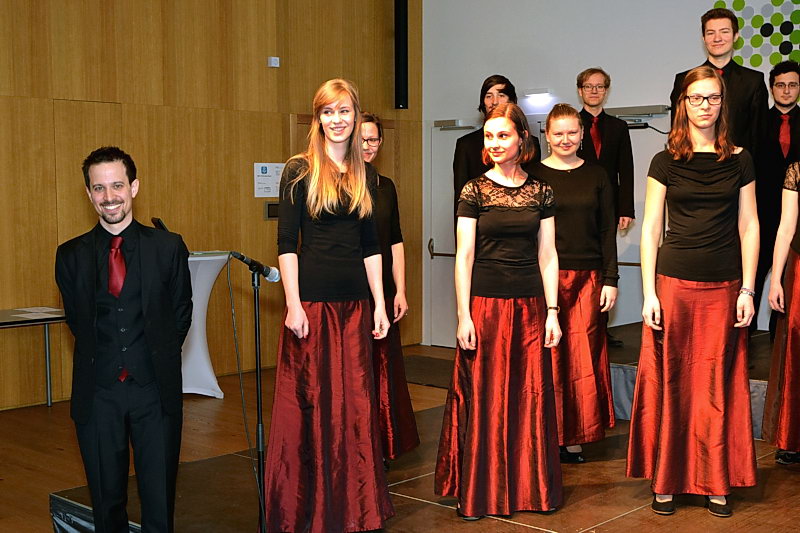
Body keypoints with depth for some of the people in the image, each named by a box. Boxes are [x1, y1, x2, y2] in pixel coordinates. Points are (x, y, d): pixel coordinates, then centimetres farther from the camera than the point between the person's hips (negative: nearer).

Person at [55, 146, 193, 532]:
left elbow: (180, 315, 7)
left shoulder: (169, 247, 1)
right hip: (97, 394, 1)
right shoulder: (71, 255, 4)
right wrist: (103, 362, 8)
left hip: (155, 389, -1)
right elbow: (76, 320, 11)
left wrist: (157, 359, 6)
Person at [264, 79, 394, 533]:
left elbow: (371, 245, 13)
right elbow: (287, 243, -6)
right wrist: (294, 303, -14)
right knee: (311, 400, 0)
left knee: (355, 401, 8)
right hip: (312, 298, -4)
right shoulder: (300, 171, -3)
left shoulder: (366, 174, 11)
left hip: (355, 300, 5)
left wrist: (380, 303, 7)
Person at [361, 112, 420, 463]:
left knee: (383, 368, 8)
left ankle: (382, 447, 19)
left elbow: (395, 243, 13)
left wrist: (400, 291, 6)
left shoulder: (386, 187, 12)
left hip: (382, 291, 5)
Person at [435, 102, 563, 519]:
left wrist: (552, 311, 2)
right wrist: (463, 315, -8)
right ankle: (479, 490, 14)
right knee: (483, 396, 1)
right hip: (485, 303, -2)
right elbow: (464, 255, -3)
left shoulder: (540, 192, 8)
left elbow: (547, 255, 8)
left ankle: (530, 487, 20)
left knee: (530, 396, 6)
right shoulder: (475, 190, 0)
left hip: (530, 307, 3)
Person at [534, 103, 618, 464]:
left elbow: (608, 231, 9)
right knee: (547, 358, -1)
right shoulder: (534, 176, 3)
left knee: (583, 358, 1)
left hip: (587, 279, 2)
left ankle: (574, 439, 10)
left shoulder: (596, 176, 9)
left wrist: (610, 279, 2)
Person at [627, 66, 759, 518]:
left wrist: (748, 289, -1)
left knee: (718, 386, 5)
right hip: (674, 282, -1)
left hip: (724, 287, 1)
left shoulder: (739, 161, 7)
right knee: (667, 381, 2)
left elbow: (749, 227, 6)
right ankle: (666, 479, 14)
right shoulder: (666, 162, 4)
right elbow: (650, 229, 1)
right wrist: (649, 293, -5)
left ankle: (715, 482, 17)